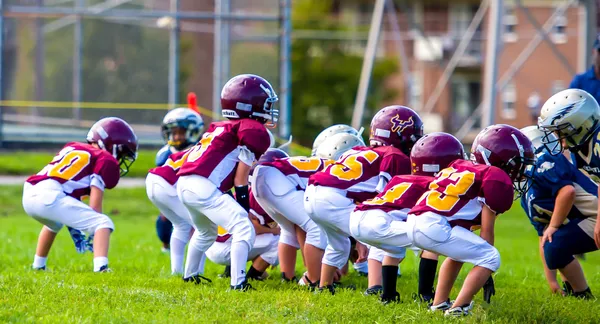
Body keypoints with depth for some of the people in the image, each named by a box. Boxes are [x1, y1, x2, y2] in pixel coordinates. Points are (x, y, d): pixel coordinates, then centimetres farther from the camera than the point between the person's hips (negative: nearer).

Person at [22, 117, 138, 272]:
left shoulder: (72, 148, 28)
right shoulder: (105, 159, 7)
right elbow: (95, 204, 0)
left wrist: (74, 225, 34)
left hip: (29, 195, 8)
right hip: (50, 197, -8)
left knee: (55, 222, 40)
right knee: (104, 223, -7)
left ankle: (38, 266, 50)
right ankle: (101, 269, -28)